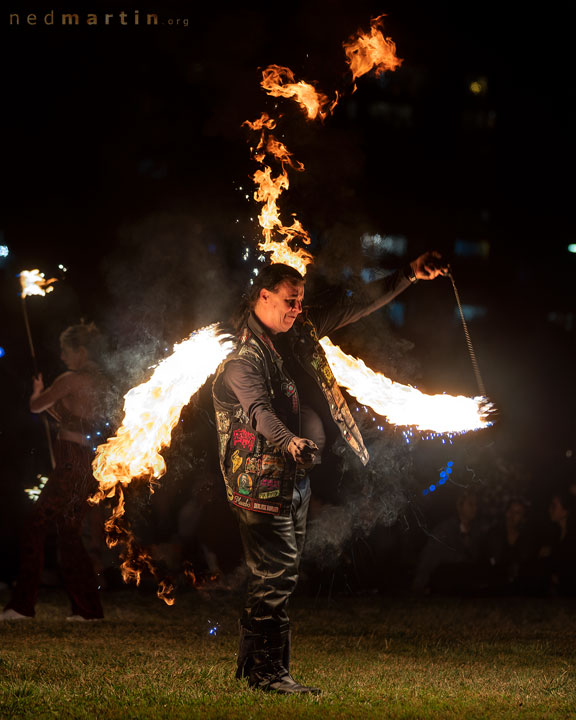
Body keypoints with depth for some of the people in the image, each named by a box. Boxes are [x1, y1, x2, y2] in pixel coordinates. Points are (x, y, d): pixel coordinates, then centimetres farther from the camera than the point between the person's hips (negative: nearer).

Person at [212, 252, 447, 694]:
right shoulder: (243, 355, -15)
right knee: (276, 574, -9)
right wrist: (288, 441, -50)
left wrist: (409, 276, 5)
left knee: (282, 574, 12)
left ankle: (253, 665, 19)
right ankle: (268, 671, -3)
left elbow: (354, 307, 12)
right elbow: (259, 408, -31)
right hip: (266, 479, -9)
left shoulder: (300, 330, 10)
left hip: (298, 476, 9)